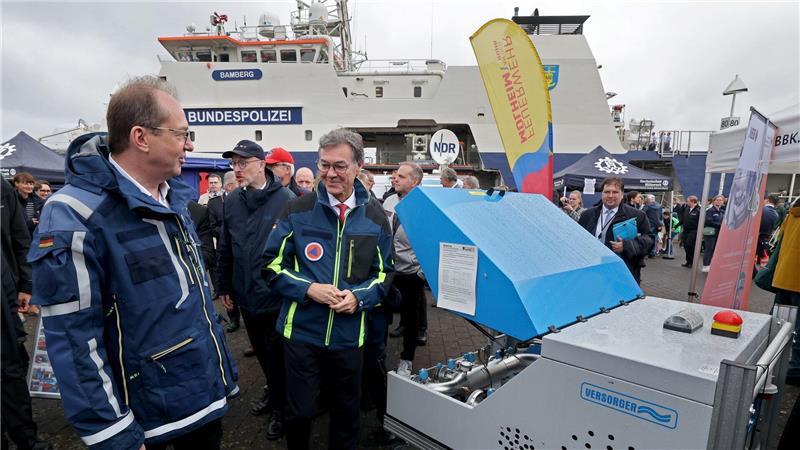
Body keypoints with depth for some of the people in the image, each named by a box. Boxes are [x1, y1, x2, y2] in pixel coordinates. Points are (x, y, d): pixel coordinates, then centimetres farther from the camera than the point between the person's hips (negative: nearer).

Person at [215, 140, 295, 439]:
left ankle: (281, 407, 33)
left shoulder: (286, 200, -16)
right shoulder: (231, 201, 2)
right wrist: (224, 287, 12)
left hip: (277, 296, -5)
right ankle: (273, 392, 46)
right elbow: (224, 249, 9)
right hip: (245, 295, 6)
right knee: (261, 351, 22)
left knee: (276, 354, 11)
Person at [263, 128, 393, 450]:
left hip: (349, 334, 2)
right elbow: (273, 265, -2)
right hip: (302, 331, -1)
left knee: (347, 410, 20)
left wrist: (359, 298, -12)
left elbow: (384, 272, 6)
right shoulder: (298, 211, -6)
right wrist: (309, 289, -17)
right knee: (299, 412, 14)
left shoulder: (375, 216, -1)